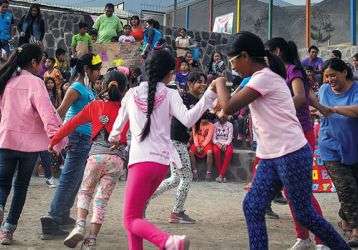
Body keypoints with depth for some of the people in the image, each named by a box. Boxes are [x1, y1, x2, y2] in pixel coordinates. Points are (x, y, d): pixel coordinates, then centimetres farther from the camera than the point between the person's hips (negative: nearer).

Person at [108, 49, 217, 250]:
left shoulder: (132, 93, 8)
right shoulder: (170, 94, 3)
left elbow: (119, 123, 22)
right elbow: (188, 120, -13)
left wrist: (113, 137, 44)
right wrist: (209, 95, -10)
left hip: (141, 160, -3)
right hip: (162, 161, 3)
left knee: (131, 220, -4)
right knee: (136, 212, 21)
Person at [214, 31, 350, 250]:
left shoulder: (264, 77, -15)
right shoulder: (265, 76, 16)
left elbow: (229, 108, -19)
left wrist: (220, 83, -4)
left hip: (291, 155, -9)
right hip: (271, 157, 9)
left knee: (304, 213, 1)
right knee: (252, 207, 1)